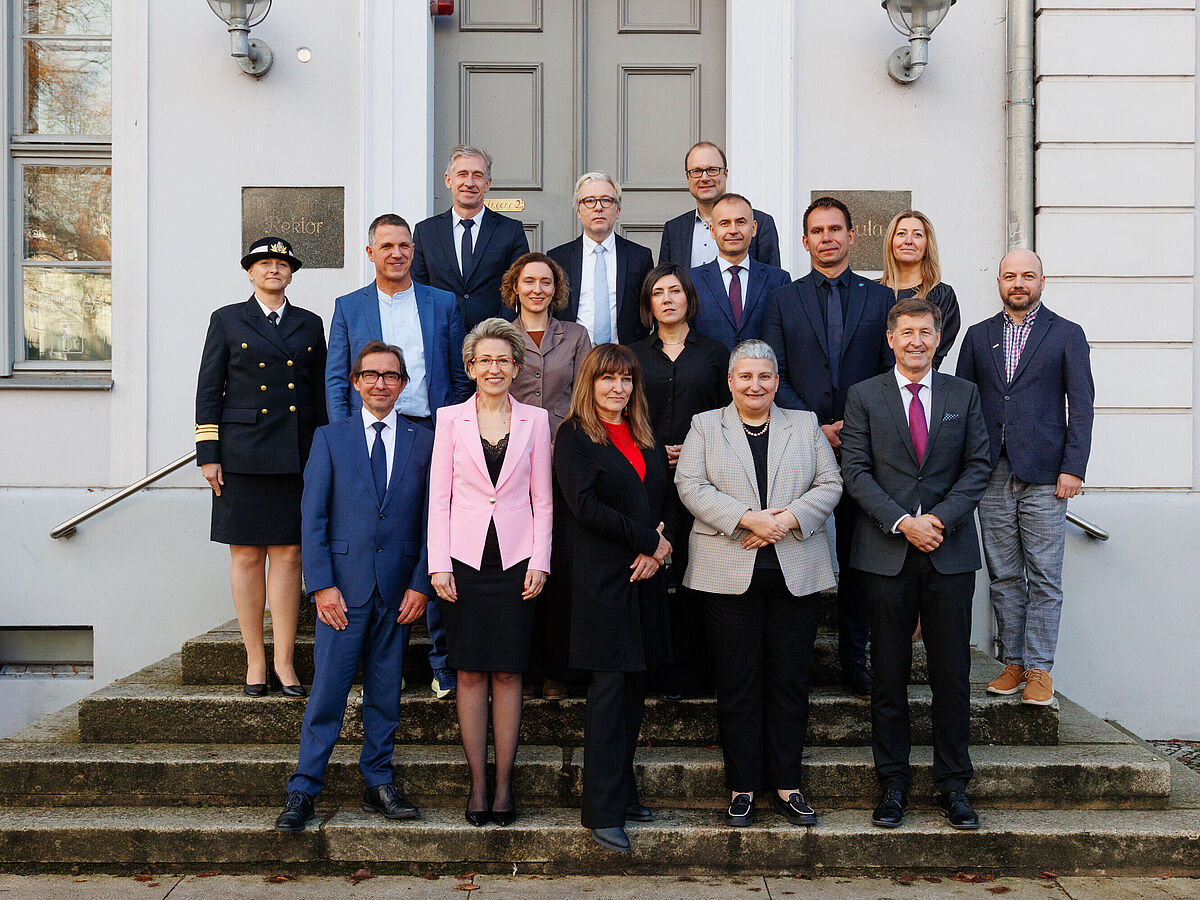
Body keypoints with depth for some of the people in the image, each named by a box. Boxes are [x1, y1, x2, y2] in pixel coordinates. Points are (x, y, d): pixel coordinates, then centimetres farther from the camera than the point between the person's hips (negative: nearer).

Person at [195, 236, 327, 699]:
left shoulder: (310, 325, 14)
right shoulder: (227, 320, 8)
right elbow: (208, 391, 5)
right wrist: (208, 454, -3)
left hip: (297, 454, 2)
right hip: (243, 453, -1)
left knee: (288, 555, 1)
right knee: (246, 555, 1)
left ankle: (284, 661, 7)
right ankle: (255, 661, 11)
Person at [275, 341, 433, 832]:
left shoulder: (423, 441, 7)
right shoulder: (330, 438, 5)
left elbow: (431, 520, 5)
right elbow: (313, 518, 1)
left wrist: (421, 584, -3)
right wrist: (321, 585, -8)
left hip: (399, 587, 2)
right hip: (344, 583, -2)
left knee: (385, 692, 9)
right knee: (327, 692, -1)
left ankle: (378, 785, 21)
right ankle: (302, 791, 9)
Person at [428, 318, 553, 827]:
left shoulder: (534, 421, 6)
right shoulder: (451, 419, 5)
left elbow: (542, 499, 7)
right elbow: (438, 496, 4)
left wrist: (539, 562, -2)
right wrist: (439, 566, -3)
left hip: (516, 560, 0)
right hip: (464, 557, 0)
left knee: (508, 673, 2)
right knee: (471, 673, 3)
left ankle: (503, 783, 12)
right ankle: (478, 783, 13)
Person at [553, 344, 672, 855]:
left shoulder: (646, 438, 17)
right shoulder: (574, 436, -2)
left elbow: (665, 500, 15)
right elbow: (585, 505, -13)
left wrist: (659, 551, -4)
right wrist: (647, 540, -14)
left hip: (645, 576, 6)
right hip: (601, 577, -6)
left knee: (634, 685, 9)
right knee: (610, 688, -6)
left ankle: (623, 791, 20)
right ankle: (603, 811, 0)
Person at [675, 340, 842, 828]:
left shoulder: (805, 424, 14)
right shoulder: (705, 426, 9)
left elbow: (830, 484, 6)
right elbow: (691, 486, -3)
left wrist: (788, 519, -11)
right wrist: (748, 519, -15)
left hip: (796, 572, 2)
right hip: (729, 573, -1)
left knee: (790, 681, 4)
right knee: (737, 682, 2)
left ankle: (787, 787, 14)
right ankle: (742, 788, 12)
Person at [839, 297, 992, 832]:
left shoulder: (964, 395, 10)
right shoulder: (864, 396, 5)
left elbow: (978, 466, 5)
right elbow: (855, 471, -2)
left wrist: (941, 518, -9)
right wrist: (902, 522, -12)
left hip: (951, 551, 1)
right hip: (887, 552, -1)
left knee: (952, 672, 4)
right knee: (889, 673, 4)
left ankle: (953, 785, 16)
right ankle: (893, 783, 15)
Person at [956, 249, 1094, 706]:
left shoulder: (1066, 334, 6)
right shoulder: (978, 335, 13)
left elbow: (1081, 405, 1)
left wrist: (1073, 468, -8)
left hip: (1044, 475, -3)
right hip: (992, 475, 3)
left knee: (1044, 578, -1)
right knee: (1003, 577, 7)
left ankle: (1039, 668, 6)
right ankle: (1014, 662, 16)